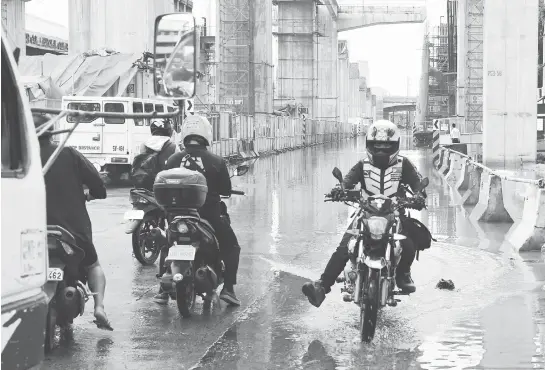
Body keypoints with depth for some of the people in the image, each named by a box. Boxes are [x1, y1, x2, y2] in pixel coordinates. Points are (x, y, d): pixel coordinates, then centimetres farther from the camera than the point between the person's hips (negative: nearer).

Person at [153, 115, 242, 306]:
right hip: (209, 214, -2)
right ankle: (228, 288, 3)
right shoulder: (216, 161, -7)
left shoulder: (173, 160, -1)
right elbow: (226, 190, 1)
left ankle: (163, 289, 19)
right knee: (231, 245, 17)